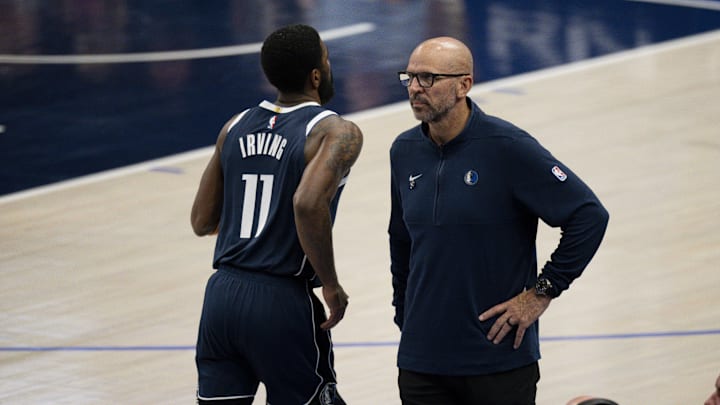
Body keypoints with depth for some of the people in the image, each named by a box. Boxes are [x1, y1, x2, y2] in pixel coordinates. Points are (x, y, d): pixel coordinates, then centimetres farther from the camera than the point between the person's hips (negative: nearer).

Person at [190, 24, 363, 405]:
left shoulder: (236, 127, 10)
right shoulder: (337, 133, -8)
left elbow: (202, 222, 14)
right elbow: (308, 202, -26)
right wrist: (331, 286, -15)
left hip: (223, 294, 5)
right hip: (282, 302, -5)